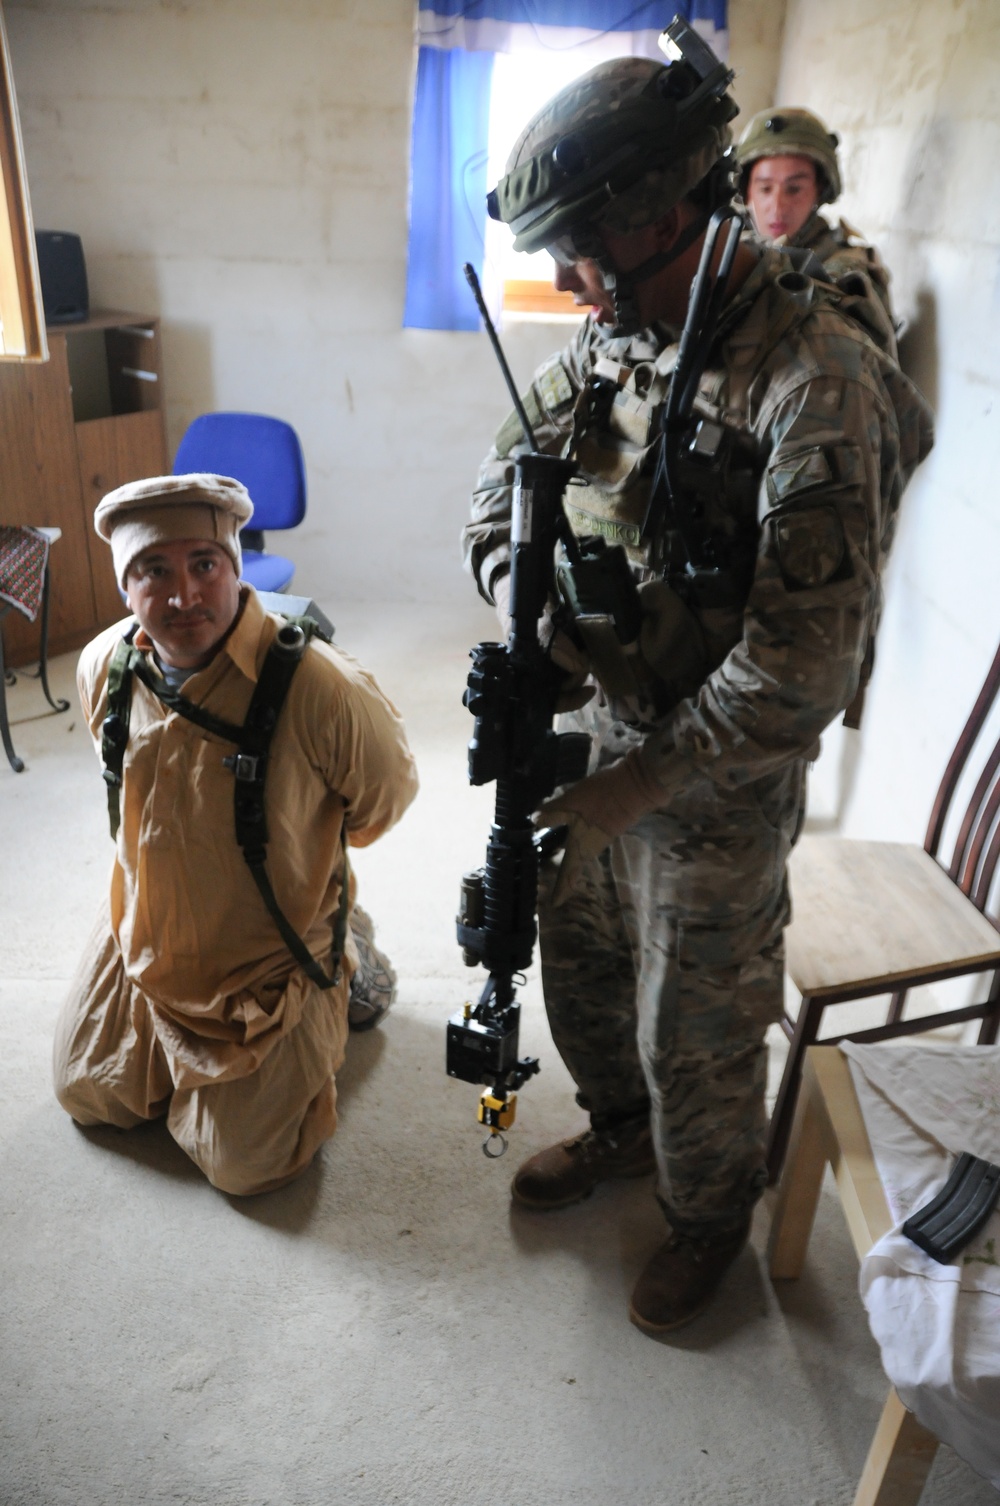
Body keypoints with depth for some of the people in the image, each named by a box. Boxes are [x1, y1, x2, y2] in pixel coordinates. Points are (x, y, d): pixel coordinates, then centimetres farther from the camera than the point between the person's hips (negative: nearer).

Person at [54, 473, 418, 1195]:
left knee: (246, 1164, 7)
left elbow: (384, 796, -11)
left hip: (268, 965, -5)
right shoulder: (104, 667, -14)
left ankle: (339, 981, 26)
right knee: (86, 1095, 22)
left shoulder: (322, 688, -32)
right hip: (141, 946, 5)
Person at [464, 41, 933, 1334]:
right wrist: (522, 596, -13)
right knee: (580, 964, 25)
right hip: (592, 732, 7)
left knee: (697, 1033, 14)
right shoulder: (608, 337, -2)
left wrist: (636, 786, -22)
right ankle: (618, 1127, 56)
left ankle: (711, 1213, 46)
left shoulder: (816, 385, -26)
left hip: (715, 786, -7)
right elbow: (505, 479, 8)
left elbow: (803, 671, -27)